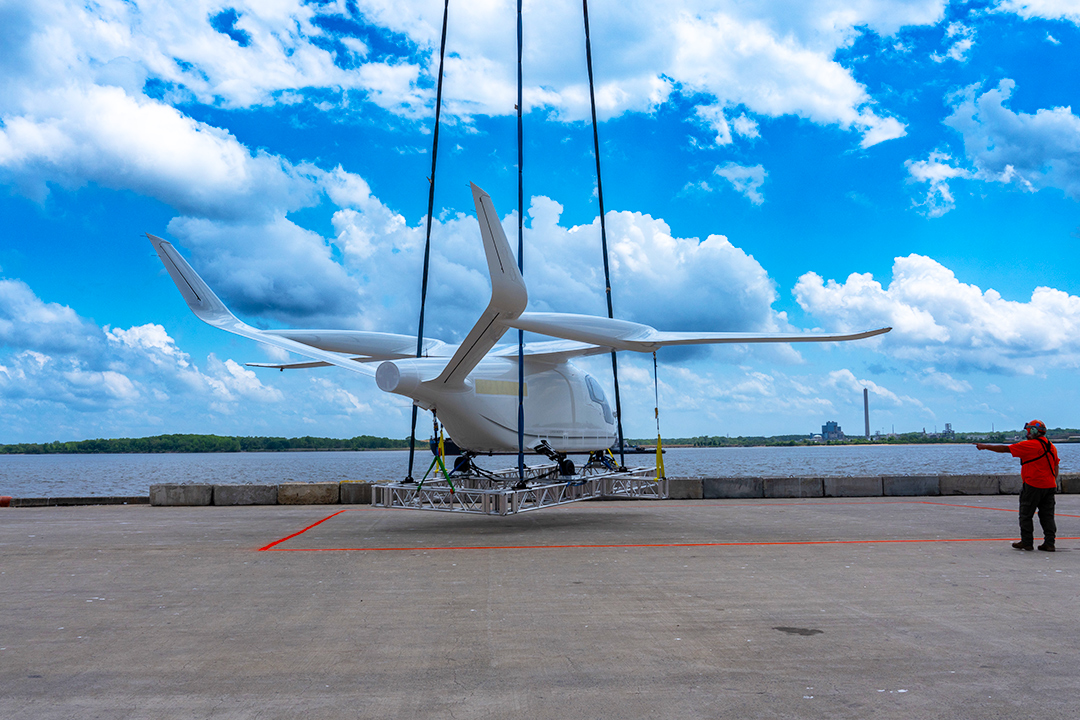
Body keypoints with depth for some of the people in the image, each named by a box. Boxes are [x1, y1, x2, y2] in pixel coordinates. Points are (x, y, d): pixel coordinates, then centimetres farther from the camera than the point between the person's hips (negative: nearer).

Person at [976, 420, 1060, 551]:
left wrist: (985, 446, -2)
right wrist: (1053, 482, 23)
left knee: (1026, 515, 3)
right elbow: (1056, 467, 16)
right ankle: (1049, 543, 7)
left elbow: (1005, 448, -10)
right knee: (1047, 516, 9)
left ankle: (1026, 542, 6)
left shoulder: (1029, 445, -13)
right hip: (1049, 486, 7)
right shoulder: (1051, 446, 10)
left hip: (1033, 486, -7)